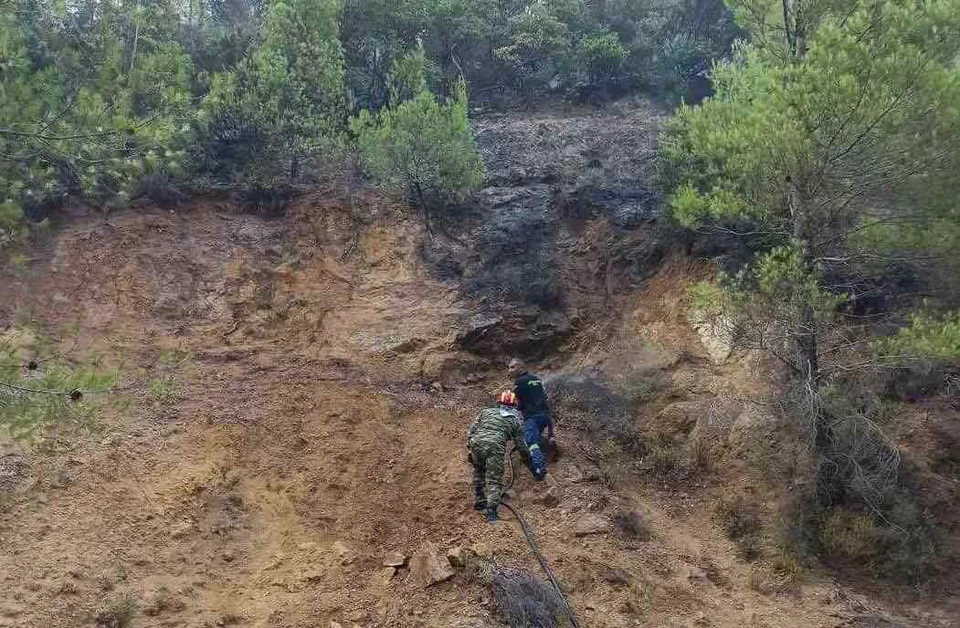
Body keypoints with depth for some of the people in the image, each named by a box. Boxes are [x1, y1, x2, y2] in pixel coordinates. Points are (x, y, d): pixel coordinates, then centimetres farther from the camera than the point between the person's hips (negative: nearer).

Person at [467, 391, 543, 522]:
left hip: (476, 443, 3)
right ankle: (491, 510, -16)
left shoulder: (486, 411, 27)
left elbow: (470, 431, 17)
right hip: (496, 447, -3)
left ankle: (479, 501, 27)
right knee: (494, 481, 1)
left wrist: (470, 448, 24)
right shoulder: (516, 420, 23)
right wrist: (532, 467, 32)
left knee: (479, 472, 28)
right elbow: (521, 446, 24)